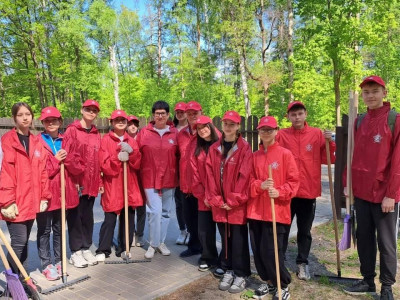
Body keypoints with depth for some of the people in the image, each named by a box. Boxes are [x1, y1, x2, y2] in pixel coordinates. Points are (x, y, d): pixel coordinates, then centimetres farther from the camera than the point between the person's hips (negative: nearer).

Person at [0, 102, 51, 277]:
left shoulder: (37, 142, 13)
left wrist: (44, 196, 8)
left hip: (31, 202, 6)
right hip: (15, 203, -6)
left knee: (24, 242, 14)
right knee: (19, 242, -7)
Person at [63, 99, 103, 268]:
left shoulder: (96, 134, 12)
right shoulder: (72, 130, -4)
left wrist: (99, 181, 11)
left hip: (92, 182, 5)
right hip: (75, 182, -5)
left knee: (88, 216, 13)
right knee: (75, 216, 4)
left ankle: (86, 248, 25)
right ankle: (75, 252, 15)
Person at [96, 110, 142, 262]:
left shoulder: (131, 141, 12)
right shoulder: (105, 140, -1)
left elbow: (137, 163, 3)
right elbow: (104, 164, -9)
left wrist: (131, 152, -15)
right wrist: (118, 157, -24)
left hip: (129, 186, 4)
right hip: (112, 187, -4)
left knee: (128, 219, 8)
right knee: (110, 220, -2)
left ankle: (124, 248, 21)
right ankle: (103, 250, 12)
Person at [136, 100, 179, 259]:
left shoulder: (174, 133, 2)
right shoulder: (144, 133, -1)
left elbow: (179, 156, 7)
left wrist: (178, 174, 6)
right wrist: (140, 173, -3)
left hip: (169, 179, 2)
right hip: (150, 179, -2)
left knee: (165, 212, 12)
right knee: (155, 212, -7)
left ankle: (161, 242, 28)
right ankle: (153, 244, 12)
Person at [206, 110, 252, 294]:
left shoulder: (244, 149, -7)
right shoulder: (214, 148, 6)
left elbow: (244, 176, -12)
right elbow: (210, 174, 2)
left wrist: (234, 200, -14)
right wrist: (215, 199, -5)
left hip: (238, 204, -4)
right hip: (219, 204, 4)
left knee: (239, 239, 5)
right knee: (225, 238, 14)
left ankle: (241, 275, 20)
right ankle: (228, 271, 30)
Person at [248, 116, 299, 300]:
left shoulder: (285, 154, -3)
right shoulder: (254, 156, 8)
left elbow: (294, 181, -4)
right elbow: (249, 180, 8)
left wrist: (279, 192, -19)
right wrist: (260, 185, -13)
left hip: (277, 210, -5)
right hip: (256, 210, 5)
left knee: (270, 251, -4)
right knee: (258, 250, 9)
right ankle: (269, 282, 32)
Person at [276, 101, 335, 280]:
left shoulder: (317, 134, 1)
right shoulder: (281, 135, 0)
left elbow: (328, 159, 0)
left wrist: (329, 142, -14)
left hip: (309, 191, 1)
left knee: (305, 231, 13)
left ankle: (302, 263, 28)